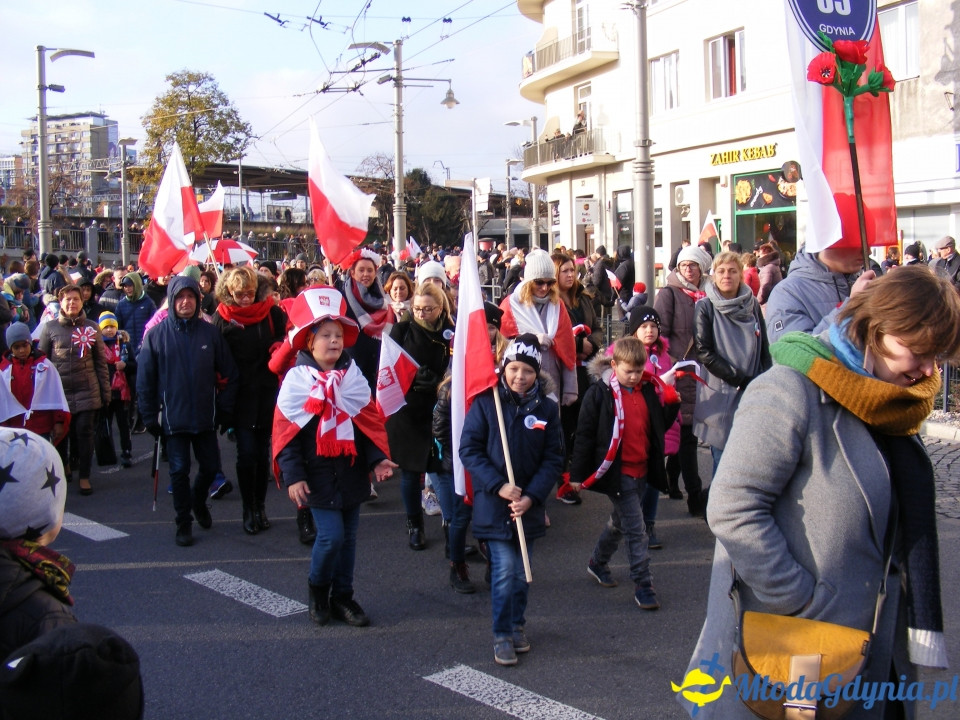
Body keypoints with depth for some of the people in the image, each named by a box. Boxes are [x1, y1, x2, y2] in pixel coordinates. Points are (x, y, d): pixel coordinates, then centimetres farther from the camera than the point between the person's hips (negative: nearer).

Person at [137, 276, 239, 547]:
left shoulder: (210, 332, -2)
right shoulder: (156, 335, -4)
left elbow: (229, 373, 2)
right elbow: (145, 380, -1)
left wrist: (225, 409, -2)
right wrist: (150, 417, -3)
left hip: (205, 416, 2)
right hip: (173, 418, -1)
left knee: (211, 466, 9)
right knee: (179, 470, 3)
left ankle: (198, 500, 40)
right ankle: (184, 522, 19)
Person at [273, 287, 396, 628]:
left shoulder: (353, 375, 4)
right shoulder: (296, 380, -8)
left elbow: (370, 420, 6)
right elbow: (285, 431, -9)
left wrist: (377, 458, -6)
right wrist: (293, 475, -14)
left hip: (351, 472, 4)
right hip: (318, 475, -4)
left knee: (348, 537, 12)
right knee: (331, 536, -9)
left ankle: (343, 597, 27)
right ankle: (318, 589, 18)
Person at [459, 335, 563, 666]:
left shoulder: (547, 409, 1)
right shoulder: (485, 403, -6)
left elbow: (553, 459, 1)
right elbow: (469, 450, -7)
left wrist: (531, 496, -11)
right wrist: (498, 485, -17)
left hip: (529, 505, 3)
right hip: (493, 503, -3)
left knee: (522, 571, 13)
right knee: (504, 570, -6)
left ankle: (517, 625, 32)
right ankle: (502, 635, 8)